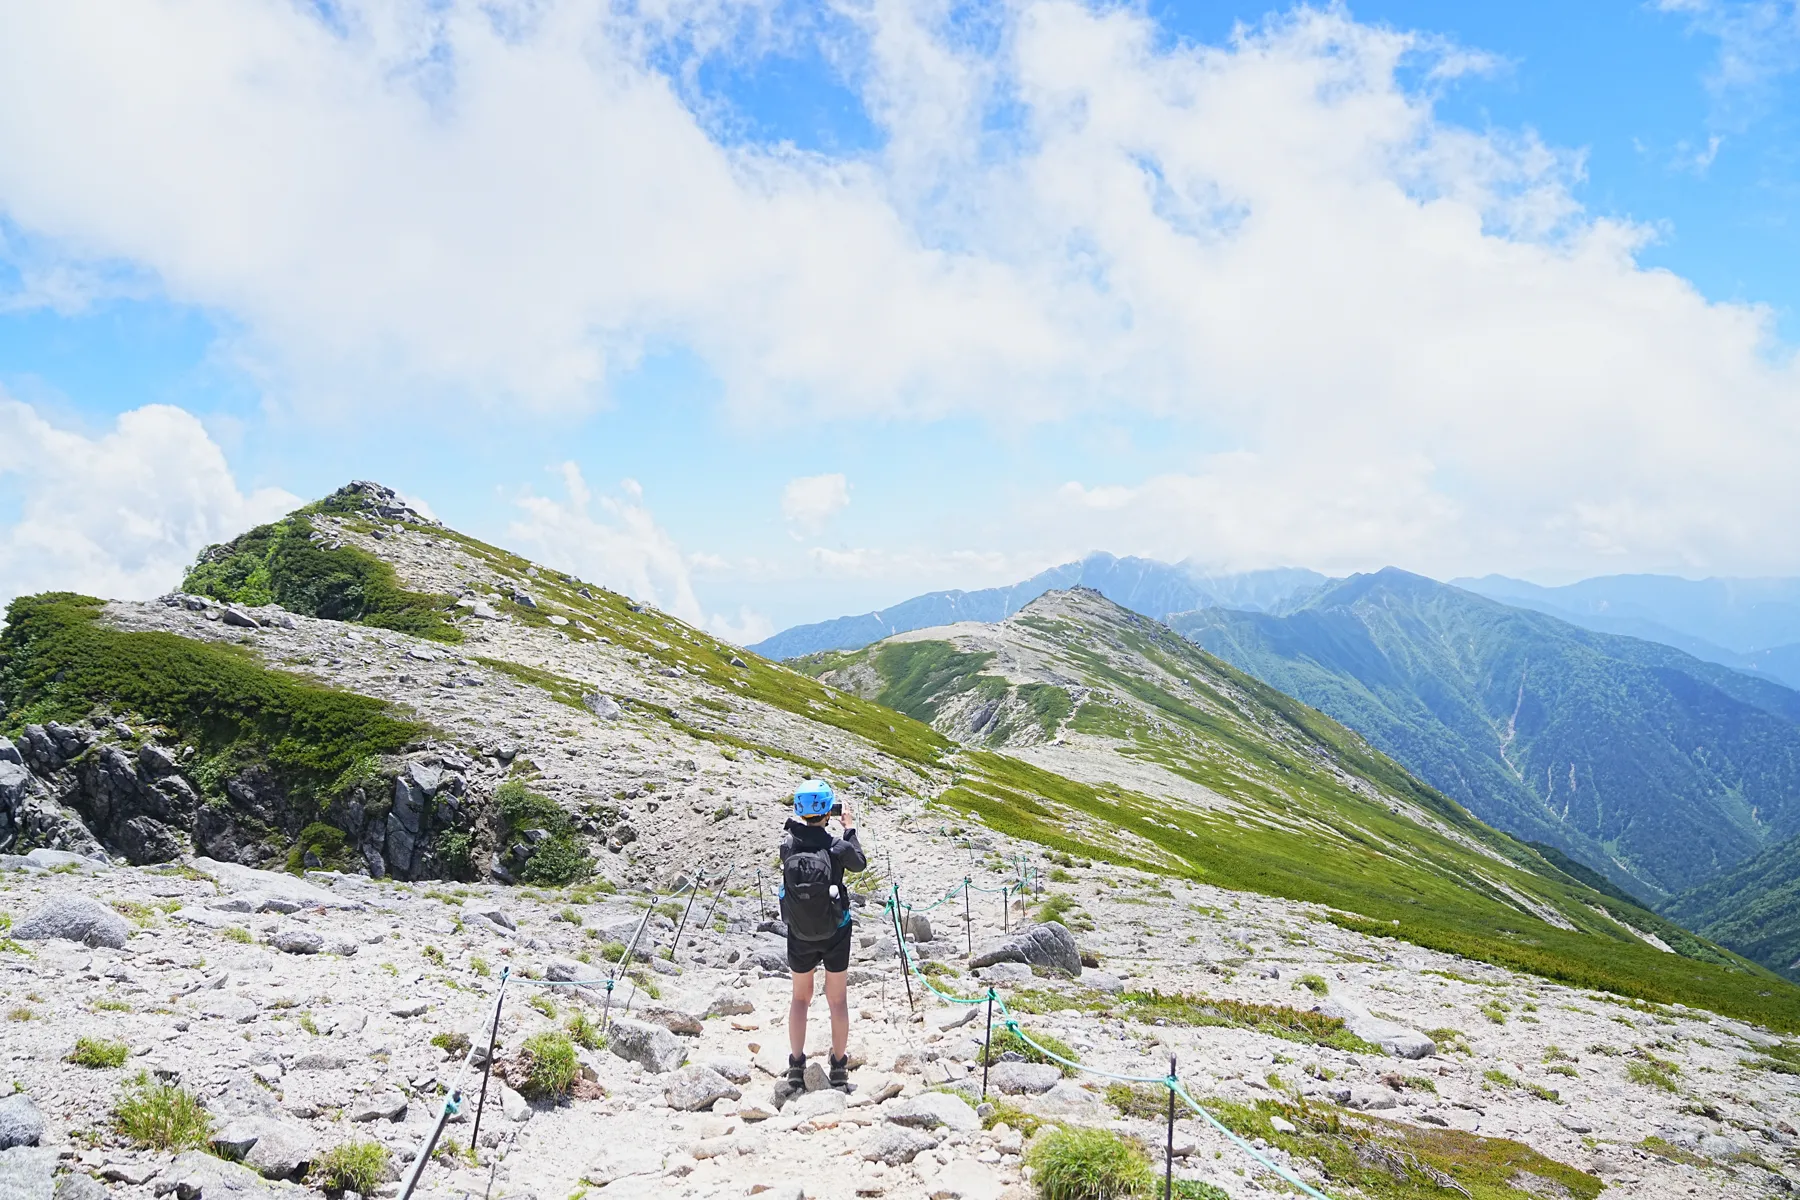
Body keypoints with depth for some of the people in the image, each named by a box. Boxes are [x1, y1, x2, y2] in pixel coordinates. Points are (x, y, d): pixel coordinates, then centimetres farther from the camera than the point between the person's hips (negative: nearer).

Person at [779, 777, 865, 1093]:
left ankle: (796, 1068, 24)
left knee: (800, 998, 20)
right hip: (835, 935, -1)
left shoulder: (787, 845, -18)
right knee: (838, 1000, 15)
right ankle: (839, 1071, 22)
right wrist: (850, 828, 8)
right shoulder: (837, 847, -22)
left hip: (799, 936, 2)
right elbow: (860, 864, 1)